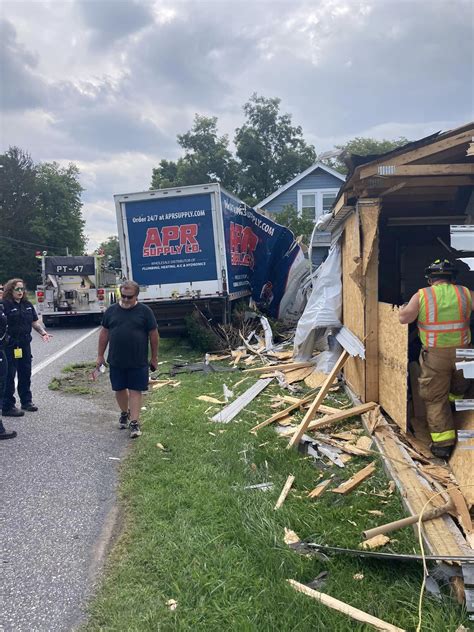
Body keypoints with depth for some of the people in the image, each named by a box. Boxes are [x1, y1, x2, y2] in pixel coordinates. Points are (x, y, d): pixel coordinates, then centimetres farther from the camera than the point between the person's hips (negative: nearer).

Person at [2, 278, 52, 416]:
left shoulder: (27, 305, 10)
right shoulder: (5, 305, -12)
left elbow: (34, 321, 16)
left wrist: (43, 332, 3)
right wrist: (6, 338, -32)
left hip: (25, 345, 7)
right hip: (10, 347, -7)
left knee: (25, 374, 16)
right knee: (9, 376, -1)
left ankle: (26, 401, 30)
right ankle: (8, 406, 8)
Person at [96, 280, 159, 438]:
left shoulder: (144, 311, -4)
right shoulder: (111, 310, 4)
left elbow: (153, 335, -1)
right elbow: (104, 333, 9)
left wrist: (154, 357, 1)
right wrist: (100, 356, 9)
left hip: (138, 362, -3)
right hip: (116, 361, 3)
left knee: (135, 391, 0)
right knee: (119, 389, 14)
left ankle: (134, 422, 6)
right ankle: (124, 413, 37)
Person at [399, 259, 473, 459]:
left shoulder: (421, 295, -8)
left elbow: (404, 318, -10)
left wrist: (403, 308, 12)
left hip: (435, 356, -1)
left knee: (435, 399, 7)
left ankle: (443, 443, 8)